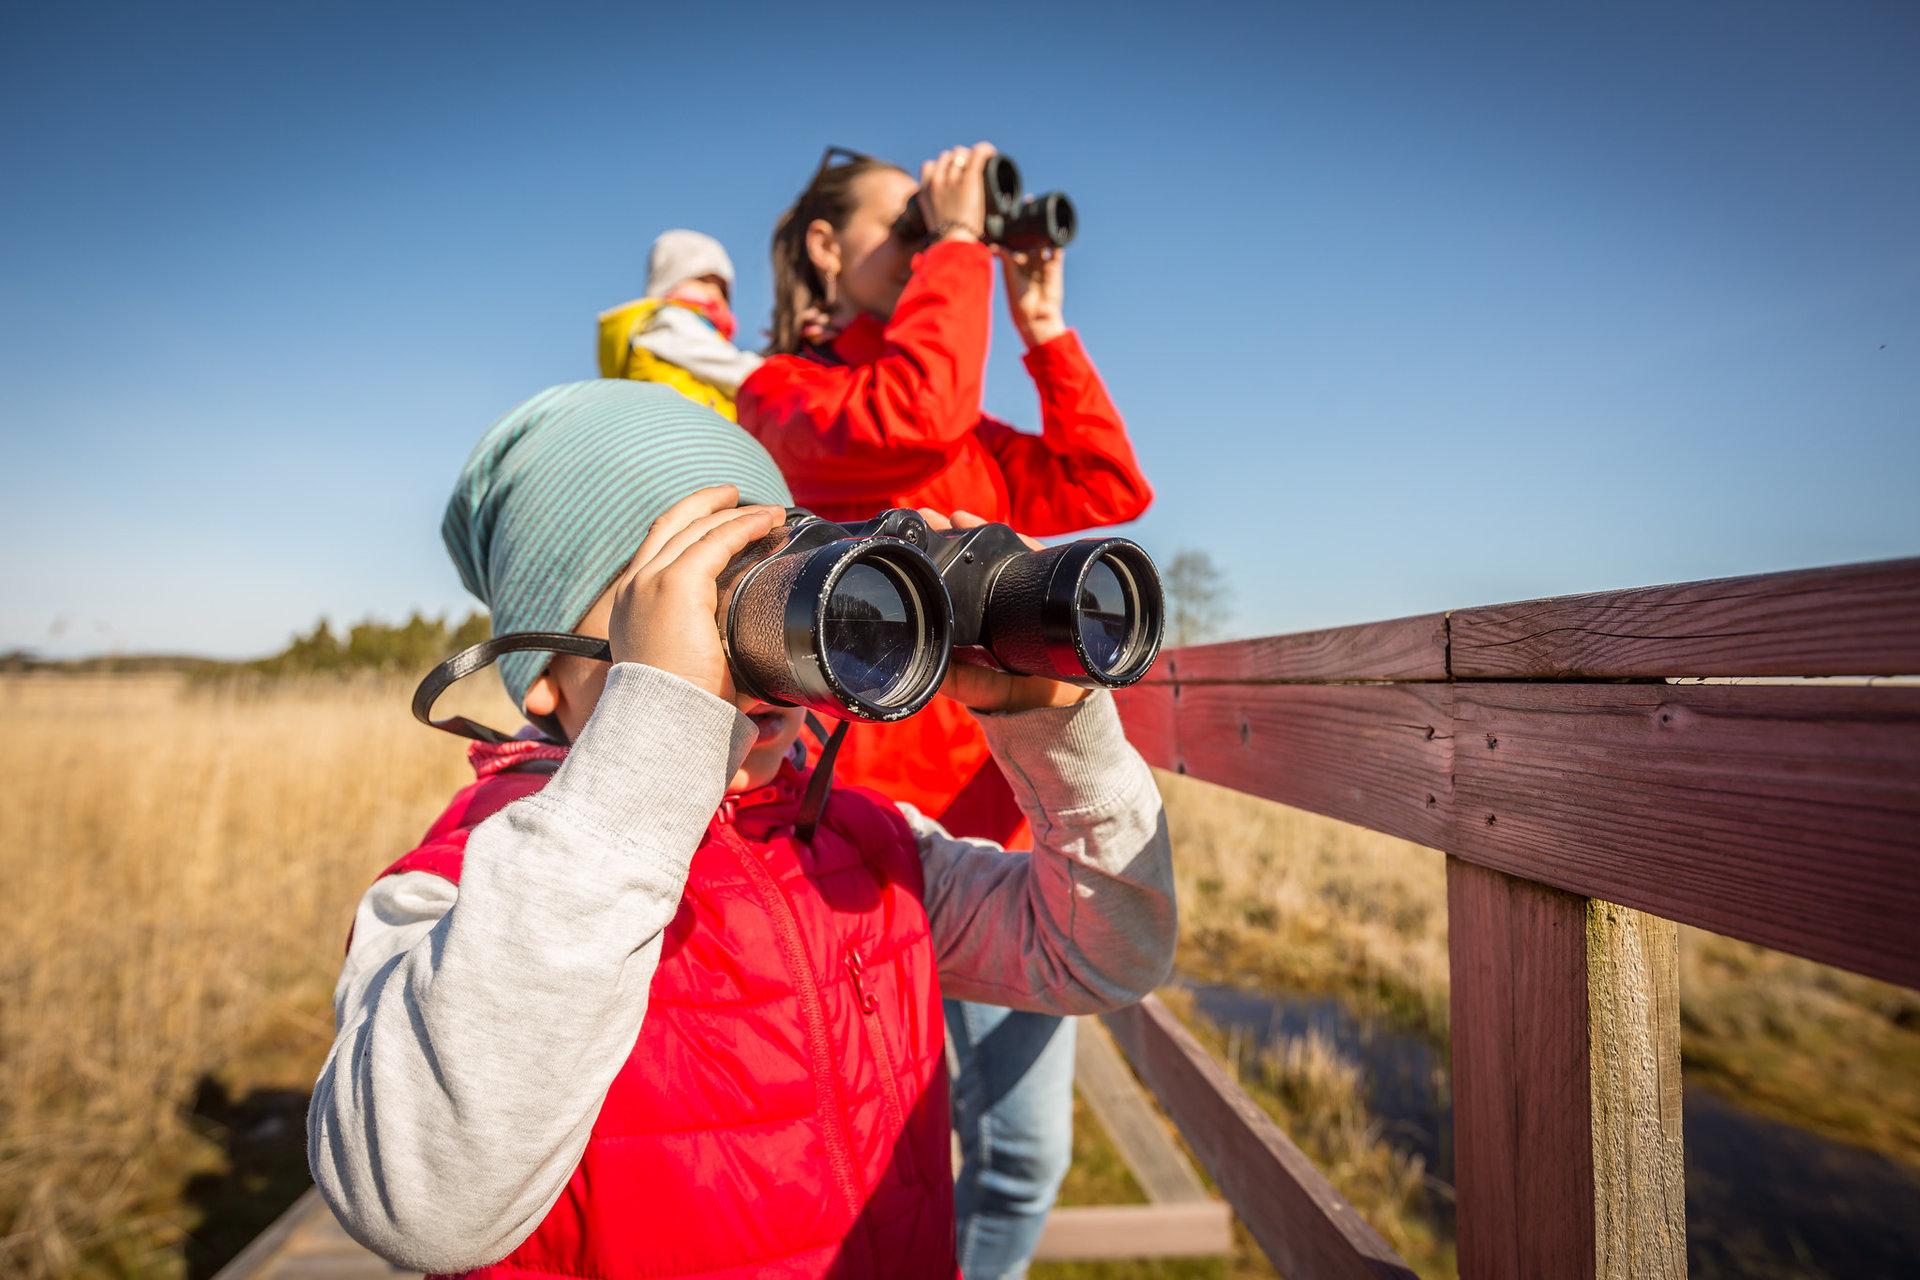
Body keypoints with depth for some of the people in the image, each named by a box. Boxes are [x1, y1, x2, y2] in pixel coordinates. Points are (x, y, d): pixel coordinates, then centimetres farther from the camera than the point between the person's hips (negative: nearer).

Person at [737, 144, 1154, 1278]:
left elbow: (1112, 488, 13)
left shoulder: (973, 438, 20)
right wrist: (957, 239, -6)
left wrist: (1046, 328, 13)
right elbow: (908, 415, -20)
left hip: (1010, 825, 7)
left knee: (1026, 1152, 13)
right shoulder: (782, 395, 1)